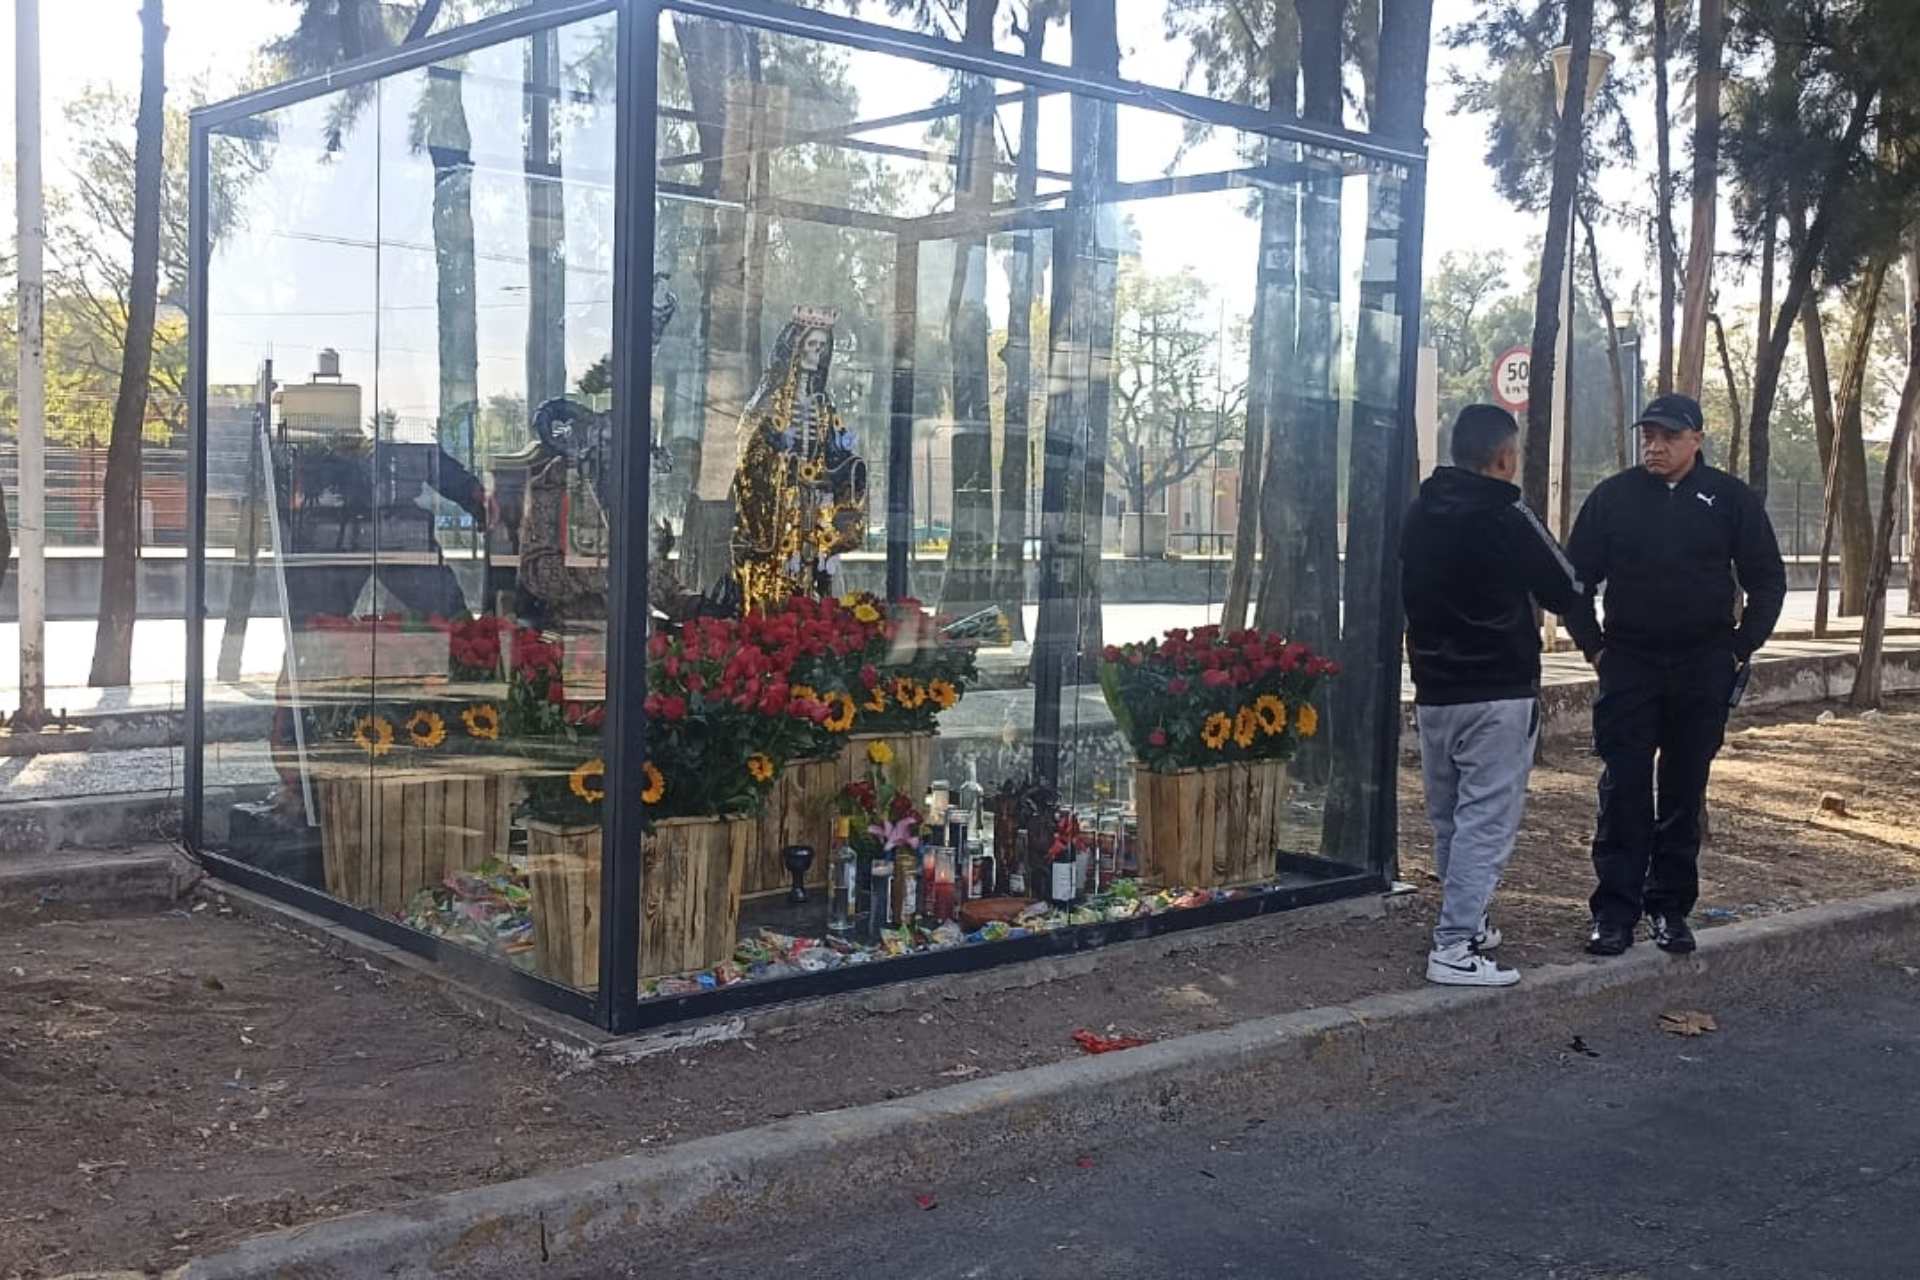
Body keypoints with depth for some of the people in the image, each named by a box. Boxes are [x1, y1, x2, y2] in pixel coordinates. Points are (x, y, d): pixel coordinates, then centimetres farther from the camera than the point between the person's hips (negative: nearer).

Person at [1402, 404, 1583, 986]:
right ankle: (1455, 946, -8)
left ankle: (1467, 923, 26)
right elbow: (1566, 591, -4)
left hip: (1433, 691, 7)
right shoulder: (1507, 517, -13)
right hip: (1497, 695, -7)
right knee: (1487, 819, -5)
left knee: (1448, 817, 16)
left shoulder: (1420, 514, 8)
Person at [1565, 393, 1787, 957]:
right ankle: (1615, 909, 1)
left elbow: (1767, 579, 8)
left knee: (1684, 794, 6)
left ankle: (1671, 908, 15)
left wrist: (1740, 648, 1)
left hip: (1703, 672, 0)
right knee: (1624, 792, -4)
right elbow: (1576, 578, 8)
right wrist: (1594, 646, 1)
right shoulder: (1613, 496, 3)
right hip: (1628, 667, 0)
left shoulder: (1730, 498, 3)